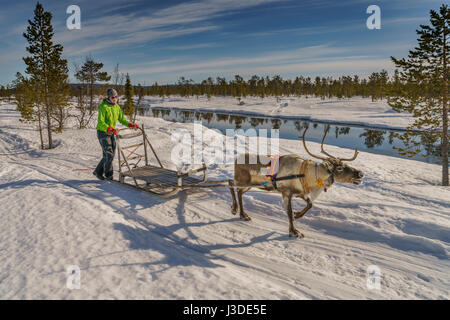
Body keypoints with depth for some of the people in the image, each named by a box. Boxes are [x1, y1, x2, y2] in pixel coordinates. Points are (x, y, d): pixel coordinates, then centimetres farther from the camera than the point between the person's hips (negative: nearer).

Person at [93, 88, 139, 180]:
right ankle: (108, 175, 3)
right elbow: (101, 123, -22)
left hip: (112, 133, 7)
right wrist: (109, 129, -37)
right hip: (102, 132, -7)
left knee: (110, 155, 8)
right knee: (109, 154, -10)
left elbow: (122, 119, 11)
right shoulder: (103, 107, -15)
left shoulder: (117, 107, 6)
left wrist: (130, 124, -6)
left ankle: (98, 172, 23)